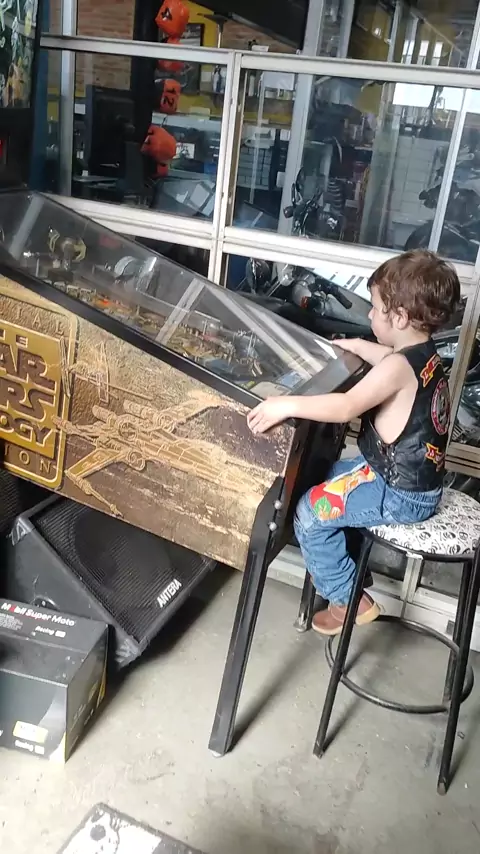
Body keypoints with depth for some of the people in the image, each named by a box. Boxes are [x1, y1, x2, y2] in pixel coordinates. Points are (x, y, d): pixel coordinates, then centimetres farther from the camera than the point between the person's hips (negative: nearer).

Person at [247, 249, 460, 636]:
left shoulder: (399, 367, -26)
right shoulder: (425, 355, 3)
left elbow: (346, 407, -38)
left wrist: (286, 405, -39)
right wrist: (353, 345, 30)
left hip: (401, 494, -10)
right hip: (419, 478, 10)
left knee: (310, 512, -6)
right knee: (324, 474, 22)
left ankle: (348, 599, 10)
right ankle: (337, 567, 32)